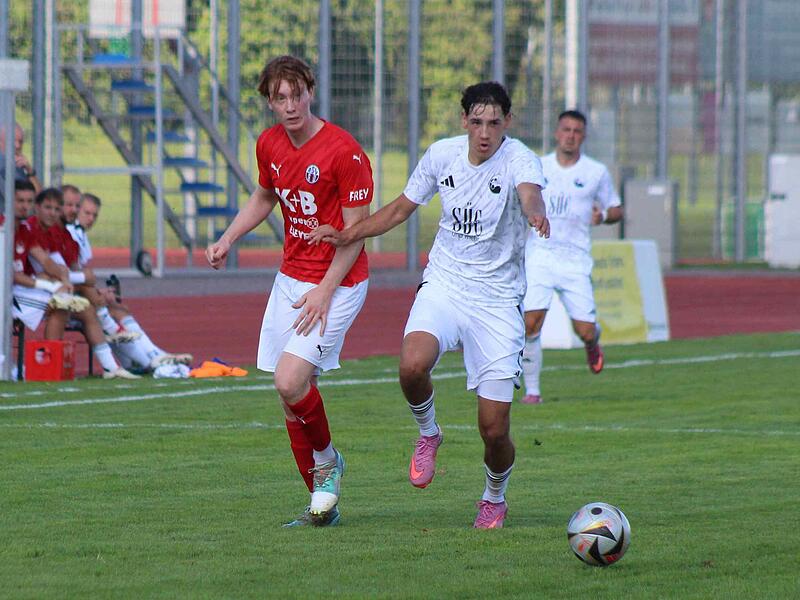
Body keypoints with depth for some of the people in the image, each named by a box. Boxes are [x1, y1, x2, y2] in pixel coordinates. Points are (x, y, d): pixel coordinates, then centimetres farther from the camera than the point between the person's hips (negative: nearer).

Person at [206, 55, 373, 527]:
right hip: (291, 277, 7)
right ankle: (323, 504, 15)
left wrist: (324, 291, -19)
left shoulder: (344, 151, -17)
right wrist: (228, 240, 11)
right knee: (290, 396, 3)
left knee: (290, 381, -21)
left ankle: (327, 460, 8)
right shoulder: (270, 144, 4)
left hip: (337, 283, -7)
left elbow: (356, 230, -15)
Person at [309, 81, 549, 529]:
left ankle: (495, 499, 29)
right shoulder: (443, 155, 0)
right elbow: (402, 208, 16)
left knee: (494, 428, -4)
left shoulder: (518, 159, -14)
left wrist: (536, 211, -62)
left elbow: (529, 190, -39)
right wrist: (348, 236, 7)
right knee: (413, 364, -31)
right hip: (443, 285, 3)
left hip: (498, 302, -3)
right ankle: (428, 433, 2)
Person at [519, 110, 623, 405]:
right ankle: (531, 389, -3)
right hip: (539, 255, 0)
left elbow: (616, 210, 14)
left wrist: (604, 215, -8)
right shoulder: (536, 168, 8)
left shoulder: (597, 172, 5)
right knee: (530, 322, -16)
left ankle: (593, 342, 34)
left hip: (575, 258, 0)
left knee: (585, 331, -5)